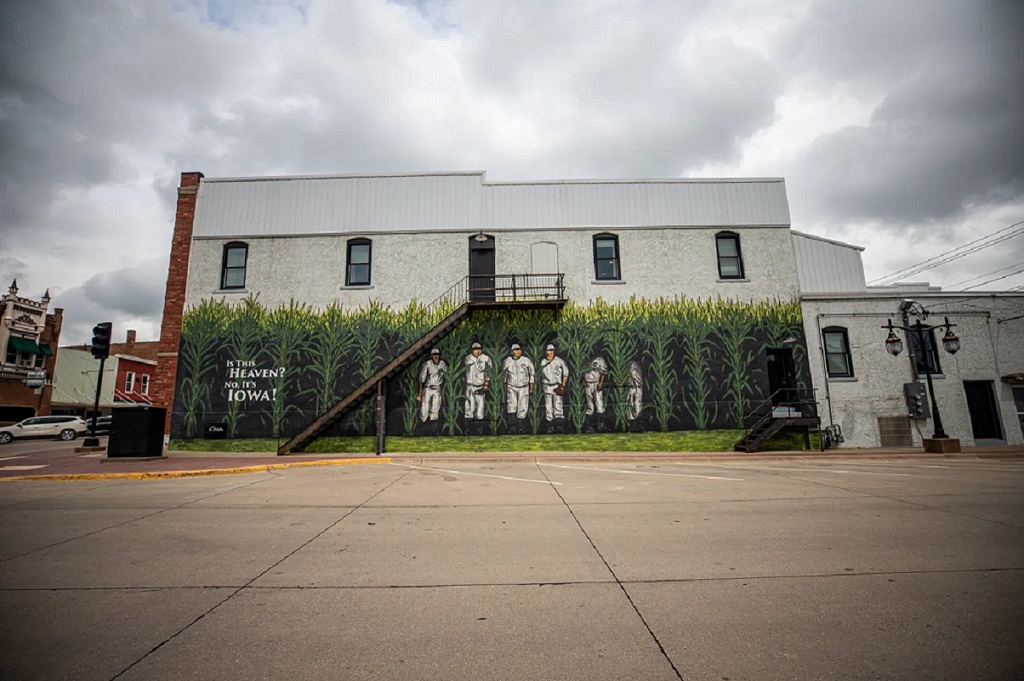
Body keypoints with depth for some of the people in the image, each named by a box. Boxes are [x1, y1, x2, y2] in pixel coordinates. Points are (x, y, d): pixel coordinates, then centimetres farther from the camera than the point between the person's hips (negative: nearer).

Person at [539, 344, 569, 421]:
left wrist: (563, 384, -6)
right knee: (548, 404, 9)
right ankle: (549, 419, 17)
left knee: (557, 402, -10)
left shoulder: (559, 361, -9)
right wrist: (541, 385, 17)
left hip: (557, 385, -3)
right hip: (547, 386, 4)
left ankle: (558, 417, -9)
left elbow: (565, 372, -3)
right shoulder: (543, 362, 4)